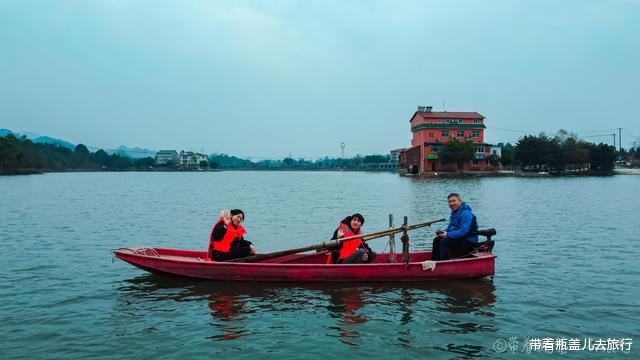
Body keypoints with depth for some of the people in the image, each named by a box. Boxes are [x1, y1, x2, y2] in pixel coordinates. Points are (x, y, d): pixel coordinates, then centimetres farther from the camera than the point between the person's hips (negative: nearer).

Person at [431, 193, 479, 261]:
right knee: (437, 240, 4)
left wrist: (448, 235, -25)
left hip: (468, 242, -10)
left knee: (444, 242, -24)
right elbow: (450, 226, 21)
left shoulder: (466, 214, -20)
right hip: (458, 238, 10)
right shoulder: (454, 213, 12)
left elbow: (464, 231, -28)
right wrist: (444, 232, -1)